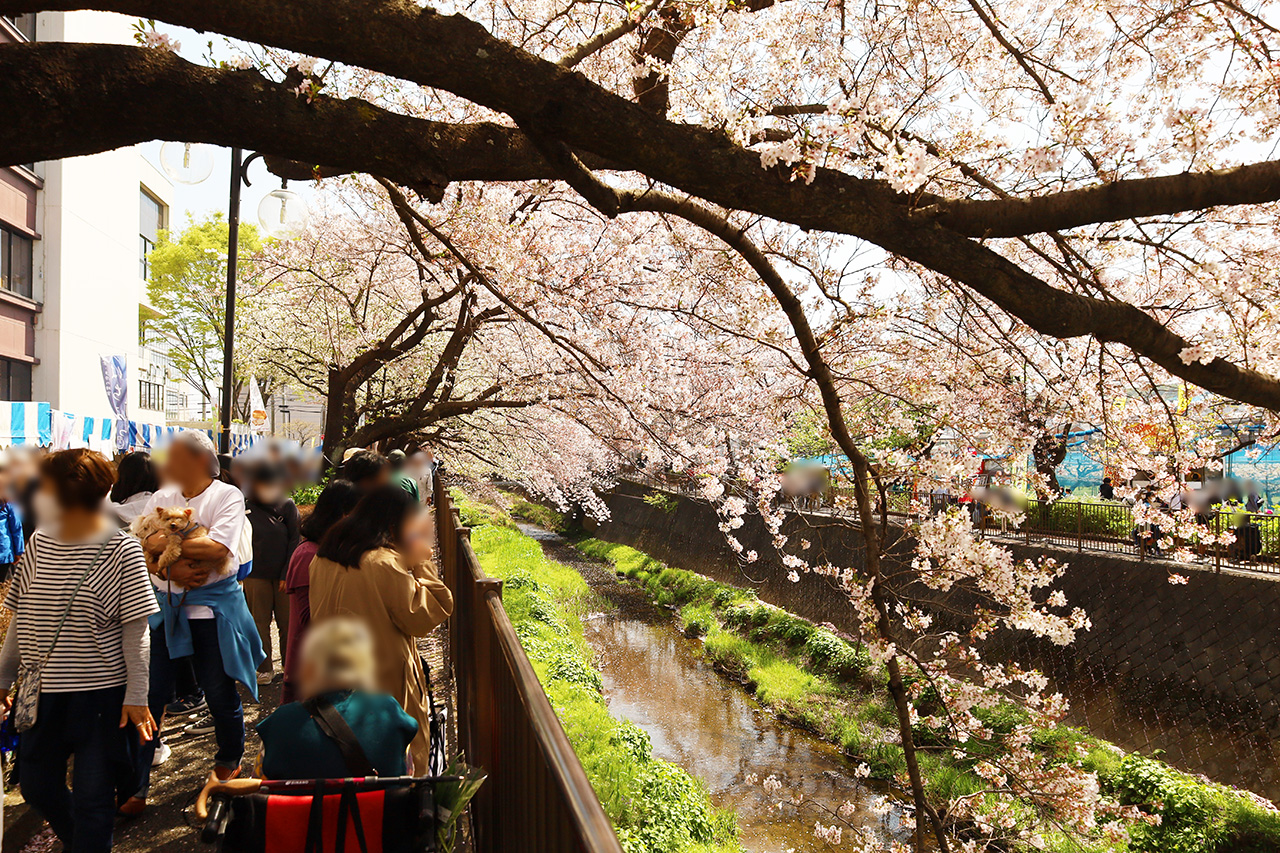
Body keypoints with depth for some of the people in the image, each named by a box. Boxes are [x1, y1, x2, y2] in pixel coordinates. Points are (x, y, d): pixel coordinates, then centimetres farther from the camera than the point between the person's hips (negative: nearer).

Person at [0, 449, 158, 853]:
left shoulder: (120, 550, -12)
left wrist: (136, 696, -12)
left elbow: (135, 630, -11)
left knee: (91, 798, 4)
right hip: (42, 692, 6)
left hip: (102, 693, -6)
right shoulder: (39, 543, 2)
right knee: (38, 788, 19)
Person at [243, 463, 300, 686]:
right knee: (260, 623, 6)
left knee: (287, 622, 5)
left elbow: (295, 541, 0)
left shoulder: (288, 506, 0)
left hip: (284, 575, -1)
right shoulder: (246, 508, 2)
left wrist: (288, 573, -6)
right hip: (256, 575, 1)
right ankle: (264, 669, 17)